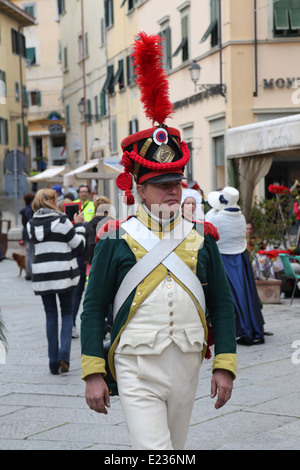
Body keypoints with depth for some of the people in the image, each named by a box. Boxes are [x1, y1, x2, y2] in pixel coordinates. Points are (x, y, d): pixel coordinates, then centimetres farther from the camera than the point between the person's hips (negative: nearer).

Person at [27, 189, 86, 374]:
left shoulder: (31, 224, 5)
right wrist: (79, 225, 9)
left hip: (41, 275, 4)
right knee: (67, 313, 10)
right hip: (63, 273, -3)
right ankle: (64, 354, -8)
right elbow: (79, 244, -5)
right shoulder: (60, 220, -10)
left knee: (51, 315, 10)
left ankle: (54, 362, 7)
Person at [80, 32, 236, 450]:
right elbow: (93, 310, -2)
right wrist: (93, 374, -7)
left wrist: (224, 366, 1)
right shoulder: (116, 240, -3)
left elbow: (222, 306, 8)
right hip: (137, 372, -4)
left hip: (186, 369, 4)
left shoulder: (201, 239, 6)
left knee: (175, 448, 17)